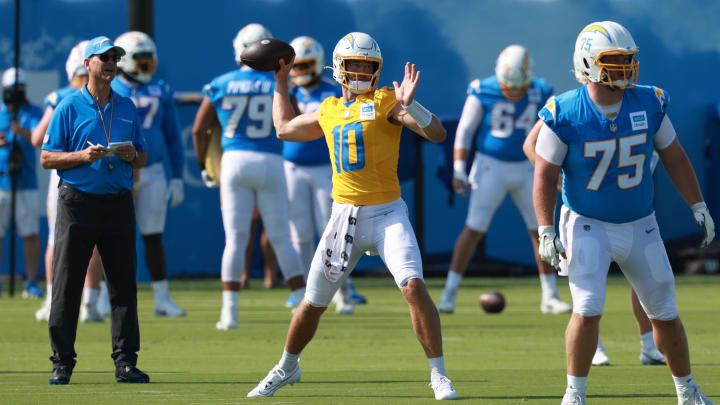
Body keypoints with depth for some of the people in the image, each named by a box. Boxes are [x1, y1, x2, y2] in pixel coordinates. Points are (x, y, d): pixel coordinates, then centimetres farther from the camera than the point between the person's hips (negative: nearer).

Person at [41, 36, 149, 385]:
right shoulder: (70, 107, 2)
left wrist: (132, 156, -5)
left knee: (124, 284, 1)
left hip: (118, 203, 3)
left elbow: (142, 158, 17)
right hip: (77, 202, -3)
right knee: (67, 286, -2)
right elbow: (47, 158, -1)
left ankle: (126, 362, 4)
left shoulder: (127, 108, 13)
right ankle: (62, 363, 3)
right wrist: (82, 156, -16)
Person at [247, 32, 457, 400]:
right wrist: (281, 82, 31)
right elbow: (284, 129, 30)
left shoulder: (386, 102, -4)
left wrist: (410, 106, -31)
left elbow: (437, 134, -16)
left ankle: (439, 375, -13)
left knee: (413, 286, -22)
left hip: (387, 214, -4)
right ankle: (287, 368, 35)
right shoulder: (329, 111, 11)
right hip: (344, 216, 4)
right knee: (313, 303, 11)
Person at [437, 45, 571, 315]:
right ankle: (449, 293, 2)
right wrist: (459, 171, -12)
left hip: (526, 169, 3)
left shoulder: (539, 94, -4)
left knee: (541, 229, 1)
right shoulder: (483, 93, -13)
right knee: (474, 230, -6)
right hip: (491, 167, -3)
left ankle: (550, 297, 10)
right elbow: (464, 131, -7)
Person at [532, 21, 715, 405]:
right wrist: (546, 231, -16)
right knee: (588, 311, -17)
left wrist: (698, 207, 5)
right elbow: (545, 175, -10)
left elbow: (673, 157, 5)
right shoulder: (565, 114, -16)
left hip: (640, 227, 3)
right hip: (588, 226, -3)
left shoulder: (648, 103, -7)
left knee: (664, 314, 10)